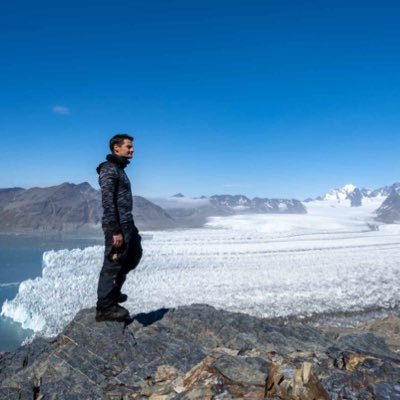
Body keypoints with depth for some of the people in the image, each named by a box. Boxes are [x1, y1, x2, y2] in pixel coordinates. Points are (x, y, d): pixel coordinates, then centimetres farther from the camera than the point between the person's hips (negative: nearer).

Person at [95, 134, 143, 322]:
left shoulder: (119, 169, 18)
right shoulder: (109, 169, -12)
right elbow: (108, 202, -20)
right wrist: (115, 230, -23)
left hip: (127, 223, 10)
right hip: (117, 225, -10)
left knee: (134, 254, 22)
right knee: (113, 264, -3)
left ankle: (113, 291, 33)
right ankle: (105, 308, 7)